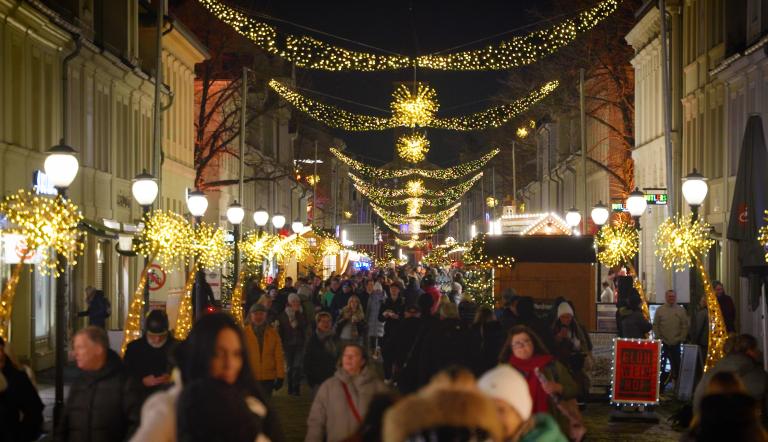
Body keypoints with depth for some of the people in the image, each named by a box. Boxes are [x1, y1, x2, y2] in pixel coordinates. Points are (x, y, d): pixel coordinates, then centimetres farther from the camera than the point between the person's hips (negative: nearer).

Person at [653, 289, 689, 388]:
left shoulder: (681, 310, 4)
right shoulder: (660, 310, 5)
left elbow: (685, 326, 2)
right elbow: (655, 326, 4)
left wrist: (681, 338, -6)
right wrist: (659, 338, -5)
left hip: (676, 343, 0)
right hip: (663, 343, 0)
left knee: (676, 363, 2)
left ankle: (675, 380, 9)